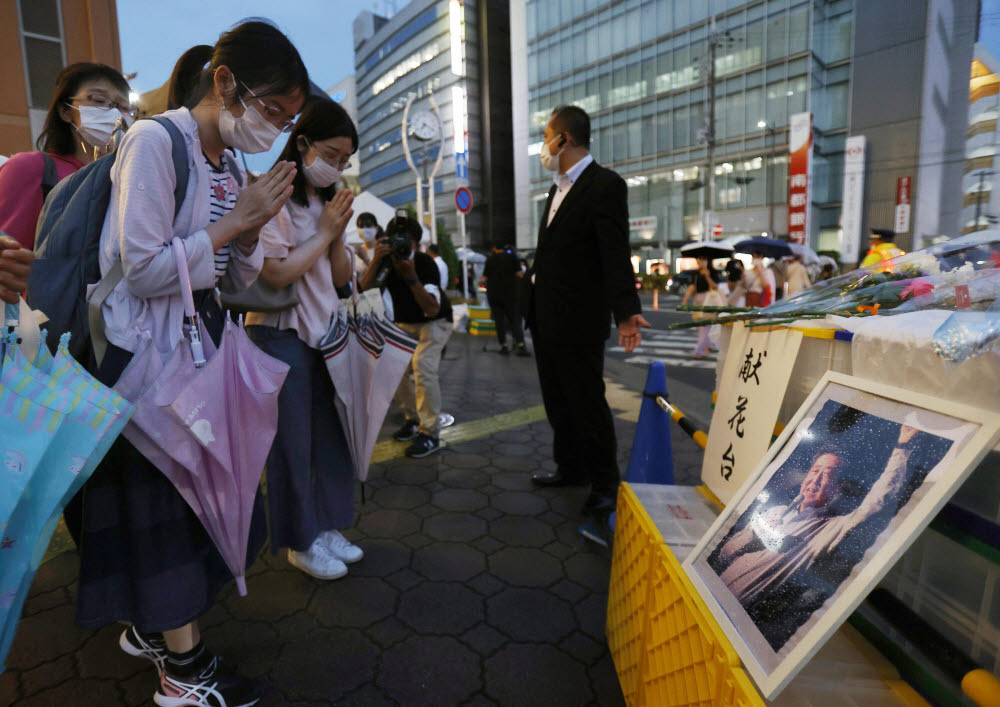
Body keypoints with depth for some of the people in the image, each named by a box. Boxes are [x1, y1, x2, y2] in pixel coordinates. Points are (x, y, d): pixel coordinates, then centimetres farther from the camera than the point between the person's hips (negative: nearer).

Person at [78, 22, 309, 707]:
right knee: (162, 499, 0)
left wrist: (252, 229, -7)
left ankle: (152, 625, 34)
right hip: (149, 351, -8)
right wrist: (235, 221, -18)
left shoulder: (231, 164, 10)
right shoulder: (156, 142, -14)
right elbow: (144, 270, -20)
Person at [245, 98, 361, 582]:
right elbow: (276, 274, -19)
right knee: (292, 442, 3)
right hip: (282, 335, -7)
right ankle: (301, 541, 19)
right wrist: (324, 232, -12)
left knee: (331, 435, 11)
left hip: (324, 332, 7)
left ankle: (326, 527, 27)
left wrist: (338, 234, -4)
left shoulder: (328, 202, 14)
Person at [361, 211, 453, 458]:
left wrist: (411, 277, -47)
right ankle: (413, 419, 19)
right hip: (404, 323, 6)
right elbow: (365, 286, -25)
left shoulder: (426, 264, -28)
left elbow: (432, 310, -38)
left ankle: (430, 433, -17)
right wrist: (376, 259, -38)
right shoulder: (387, 260, -13)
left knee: (422, 366, -24)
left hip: (435, 322, -6)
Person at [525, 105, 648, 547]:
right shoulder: (558, 189, 16)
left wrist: (625, 311, -32)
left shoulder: (605, 185, -12)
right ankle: (571, 469, 35)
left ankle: (603, 492, 12)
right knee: (557, 402, 18)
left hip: (578, 323, -9)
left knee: (588, 404, -2)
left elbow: (616, 254, -22)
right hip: (546, 319, 9)